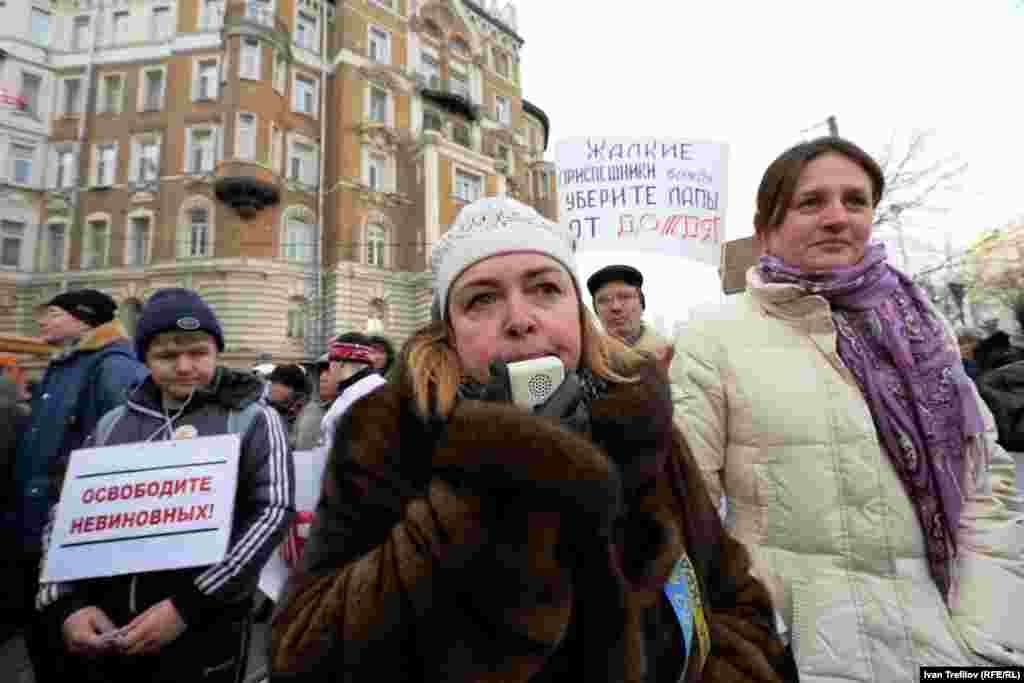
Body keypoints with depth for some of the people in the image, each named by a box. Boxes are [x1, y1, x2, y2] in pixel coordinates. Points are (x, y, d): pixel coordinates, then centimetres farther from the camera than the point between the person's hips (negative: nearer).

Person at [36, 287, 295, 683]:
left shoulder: (252, 419, -7)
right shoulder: (113, 423, 7)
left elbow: (273, 512, -13)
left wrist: (187, 605, -17)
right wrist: (67, 603, -3)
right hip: (102, 629, 4)